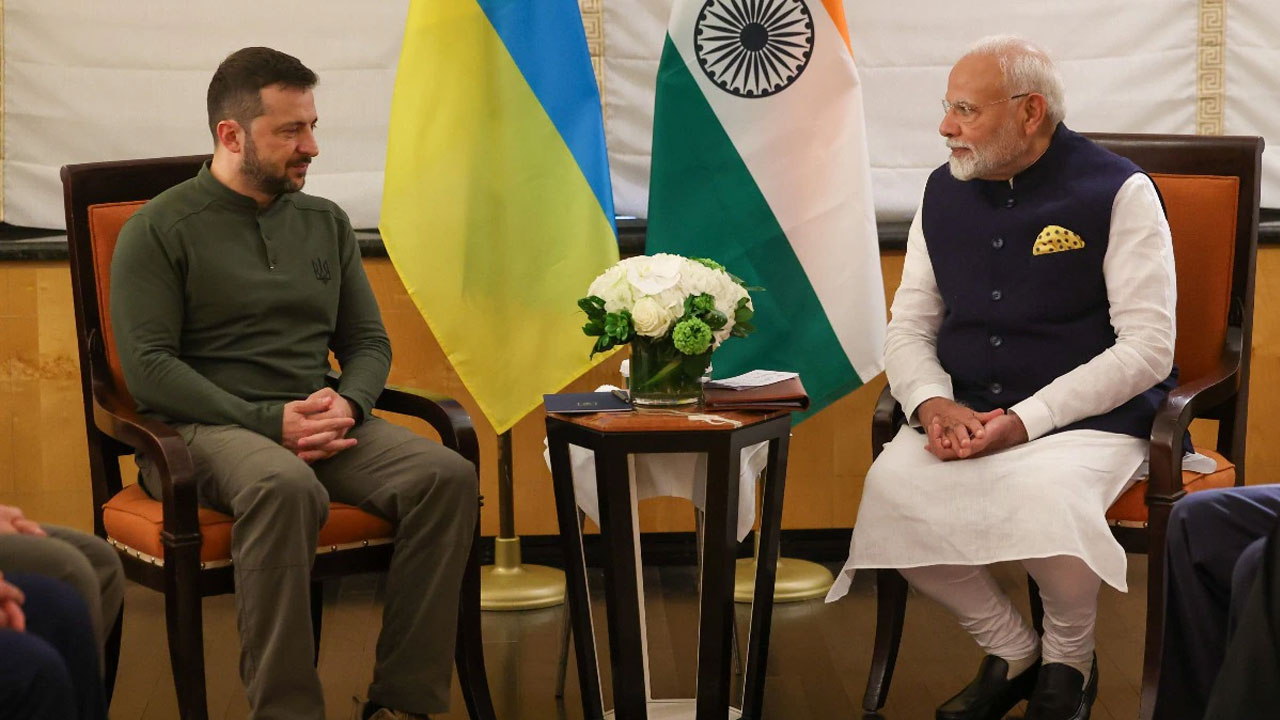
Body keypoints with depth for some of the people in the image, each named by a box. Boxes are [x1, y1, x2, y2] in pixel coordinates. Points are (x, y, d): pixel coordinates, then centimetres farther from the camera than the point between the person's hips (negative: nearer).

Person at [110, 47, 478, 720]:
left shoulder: (325, 222, 17)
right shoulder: (159, 230, 0)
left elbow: (368, 342, 18)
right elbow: (148, 367, -9)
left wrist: (346, 404, -6)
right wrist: (268, 422, -18)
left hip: (317, 420, 5)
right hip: (202, 428, -5)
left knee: (448, 475, -22)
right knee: (285, 487, -40)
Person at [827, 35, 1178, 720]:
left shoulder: (1118, 192, -5)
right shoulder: (944, 193, 11)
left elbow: (1146, 348, -10)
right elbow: (908, 328, 14)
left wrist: (1027, 420, -18)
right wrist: (933, 404, -9)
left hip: (1092, 417, -4)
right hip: (965, 415, 5)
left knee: (1045, 496, -37)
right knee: (890, 487, -26)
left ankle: (1068, 663, -4)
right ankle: (1012, 651, -3)